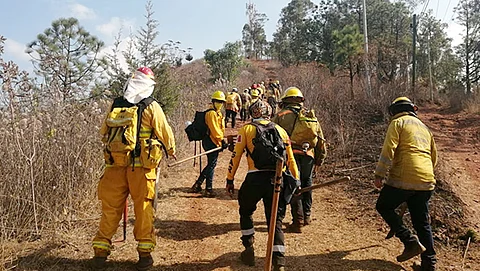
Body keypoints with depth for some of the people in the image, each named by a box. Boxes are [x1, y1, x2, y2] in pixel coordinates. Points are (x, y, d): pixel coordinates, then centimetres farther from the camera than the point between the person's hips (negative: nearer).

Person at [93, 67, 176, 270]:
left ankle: (101, 250, 20)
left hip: (115, 164, 3)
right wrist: (171, 151, 19)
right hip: (142, 166, -2)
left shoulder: (115, 105, 6)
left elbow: (103, 133, 14)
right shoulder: (151, 107, -4)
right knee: (143, 207, 7)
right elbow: (165, 133, 1)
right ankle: (145, 252, 14)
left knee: (110, 207, 12)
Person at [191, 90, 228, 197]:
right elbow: (214, 129, -21)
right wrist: (222, 140, -21)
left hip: (214, 142, 10)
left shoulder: (218, 113, 20)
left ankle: (197, 185, 23)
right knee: (212, 164, -4)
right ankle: (208, 190, 3)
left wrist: (220, 141, 18)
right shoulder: (211, 113, -13)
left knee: (210, 164, 15)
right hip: (211, 142, -10)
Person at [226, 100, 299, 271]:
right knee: (275, 220, 10)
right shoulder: (280, 130, 15)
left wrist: (230, 179, 10)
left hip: (255, 178, -2)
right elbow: (290, 159, 15)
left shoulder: (246, 129, 8)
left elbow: (236, 156, 3)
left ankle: (249, 250, 25)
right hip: (277, 179, 2)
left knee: (245, 212, 23)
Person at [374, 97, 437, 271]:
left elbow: (388, 150, -13)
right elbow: (434, 157, 25)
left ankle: (410, 242, 0)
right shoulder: (424, 128, 22)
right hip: (426, 181, 7)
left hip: (403, 178, -7)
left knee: (384, 207, 11)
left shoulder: (398, 123, 0)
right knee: (422, 222, 15)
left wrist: (379, 175, -13)